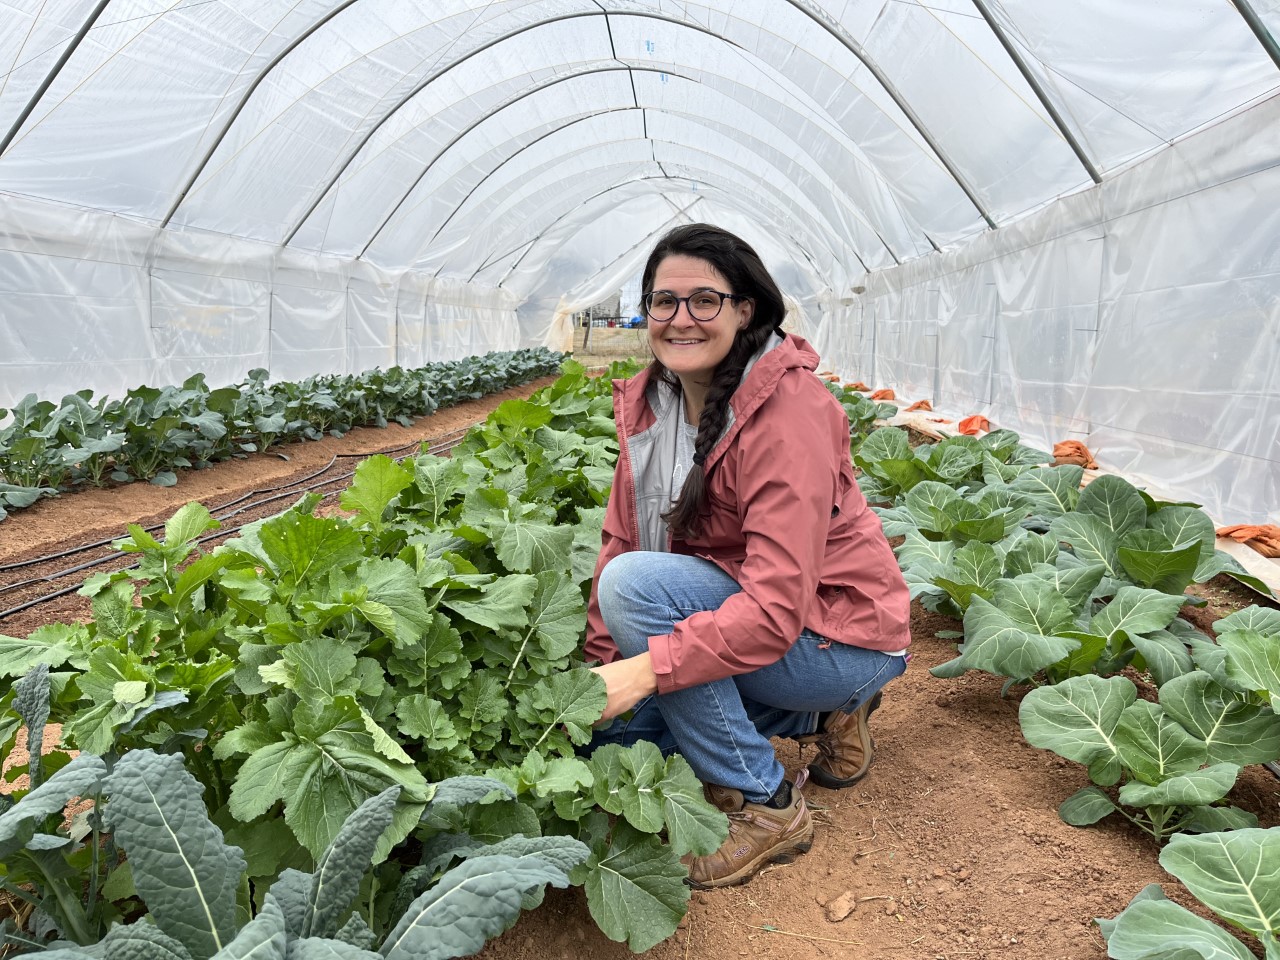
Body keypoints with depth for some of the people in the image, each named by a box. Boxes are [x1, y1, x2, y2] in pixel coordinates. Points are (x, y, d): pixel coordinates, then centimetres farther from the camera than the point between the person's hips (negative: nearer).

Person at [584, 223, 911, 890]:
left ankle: (764, 806, -11)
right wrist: (599, 668, -12)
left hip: (840, 636, -8)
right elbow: (622, 537, -1)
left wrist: (649, 667, -36)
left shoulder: (788, 409, -25)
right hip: (725, 605, 8)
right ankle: (818, 716, 15)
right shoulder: (648, 402, -1)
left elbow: (779, 604, -31)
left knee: (633, 584, -28)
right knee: (599, 728, 5)